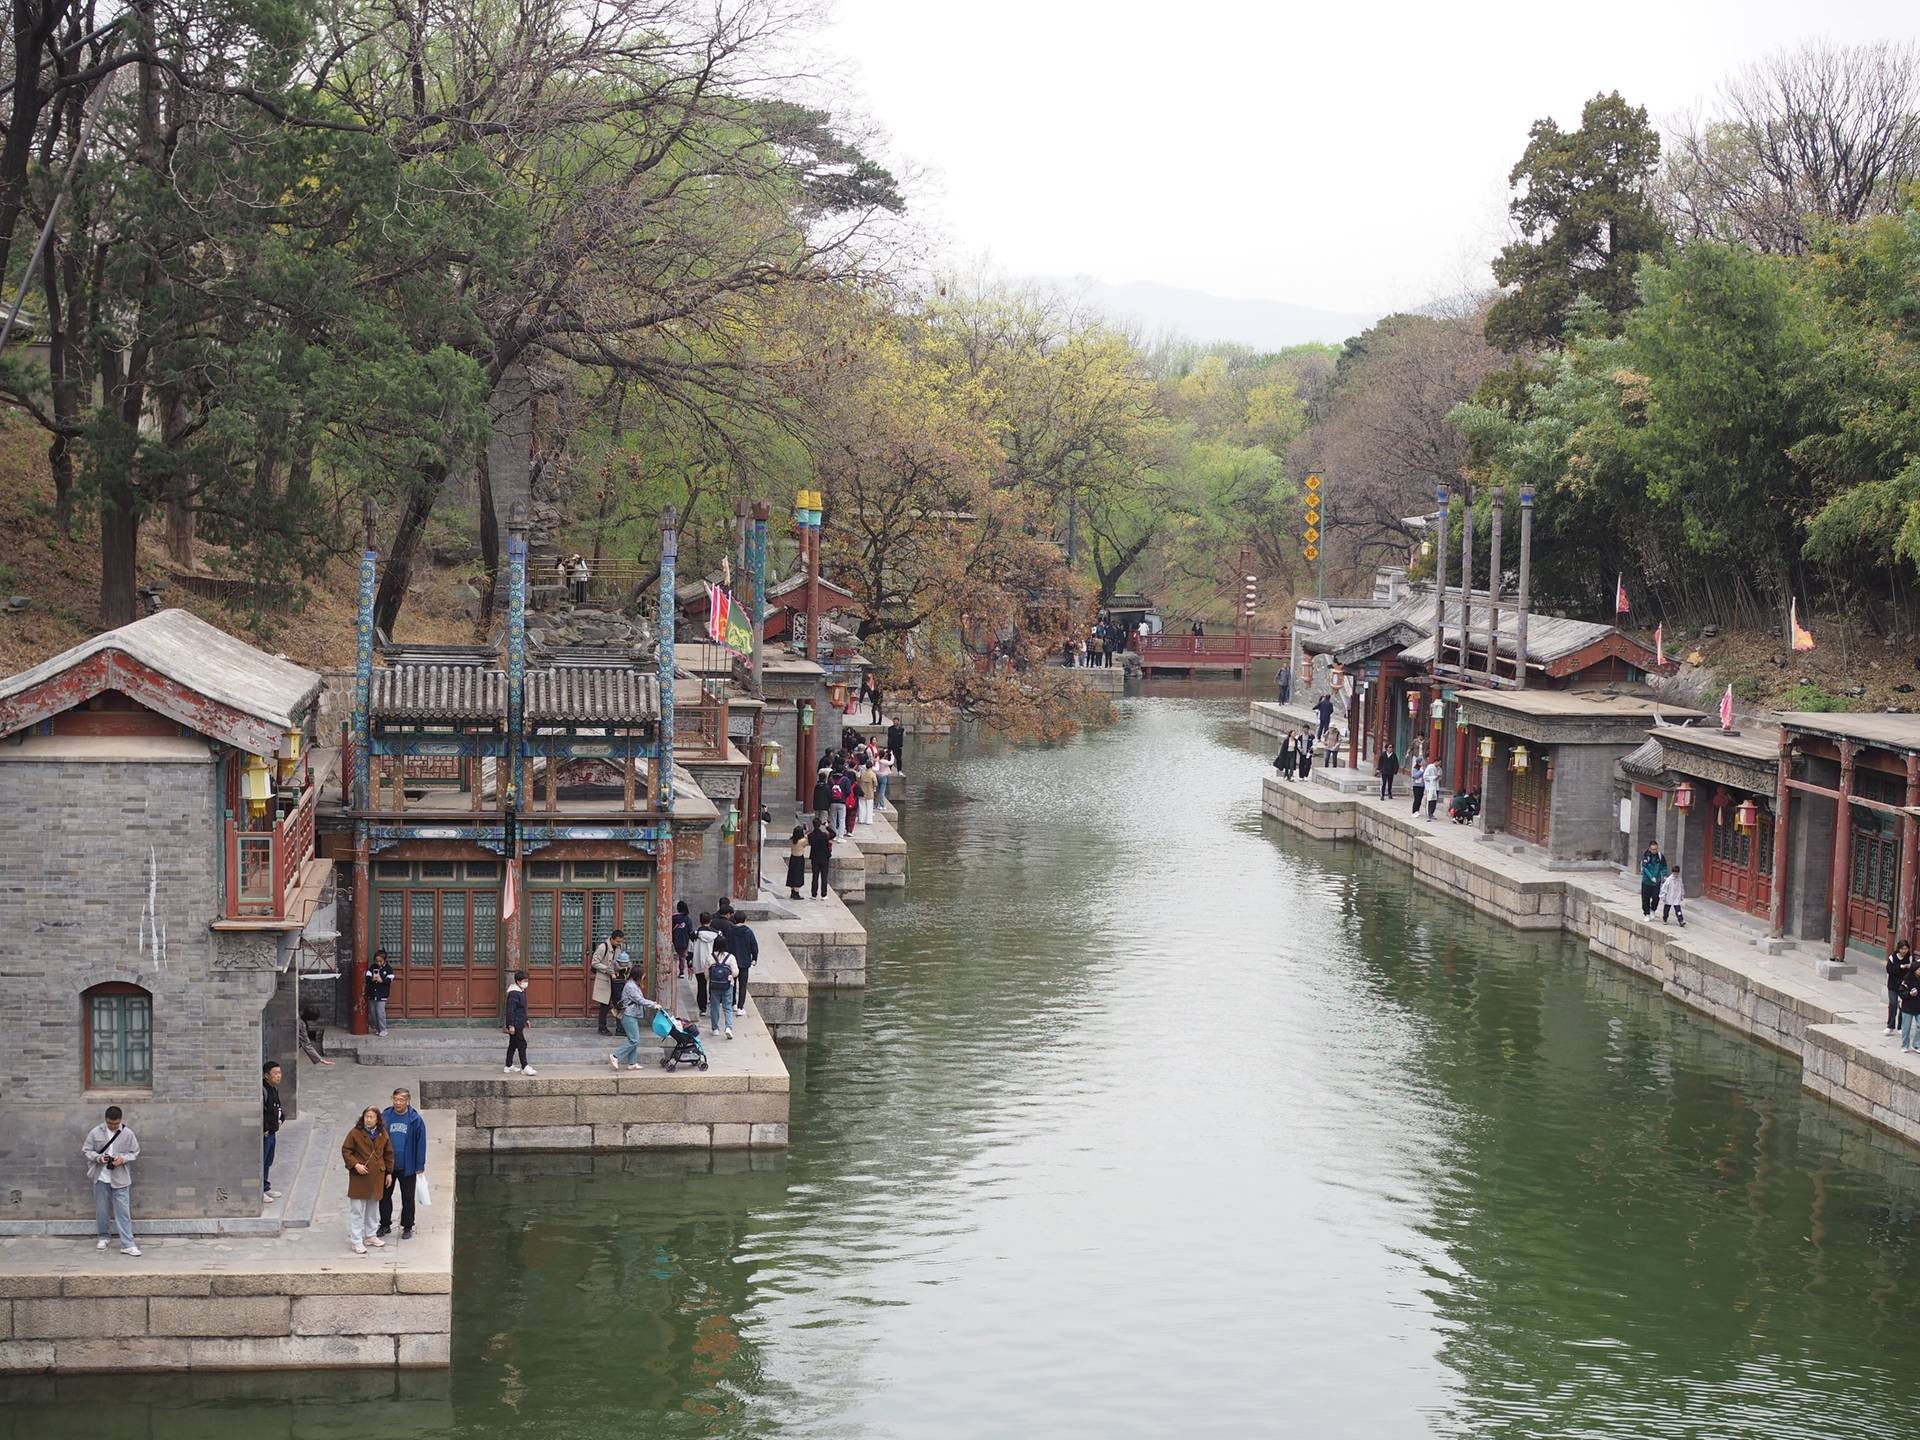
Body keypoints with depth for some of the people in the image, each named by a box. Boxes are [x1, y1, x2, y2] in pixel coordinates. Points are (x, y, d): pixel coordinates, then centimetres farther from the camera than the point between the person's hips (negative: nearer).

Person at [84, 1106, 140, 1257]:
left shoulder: (128, 1133, -4)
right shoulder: (95, 1132, -4)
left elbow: (135, 1153, 3)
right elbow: (85, 1151, 2)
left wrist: (123, 1159, -17)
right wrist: (97, 1157, -17)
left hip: (120, 1179, -1)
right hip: (101, 1177, 1)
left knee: (123, 1211, -4)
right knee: (101, 1210, 11)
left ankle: (127, 1244, -5)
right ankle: (104, 1237, 31)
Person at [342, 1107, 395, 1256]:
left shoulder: (382, 1134, 5)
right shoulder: (355, 1133, -8)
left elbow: (388, 1154, 14)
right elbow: (345, 1151, -5)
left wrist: (389, 1172, 12)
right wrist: (355, 1165, -17)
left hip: (377, 1177, 5)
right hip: (359, 1177, -4)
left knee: (373, 1209, 16)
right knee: (357, 1210, -3)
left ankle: (371, 1236, 29)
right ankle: (357, 1241, 1)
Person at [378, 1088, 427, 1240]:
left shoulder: (415, 1119, -8)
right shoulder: (385, 1116, -6)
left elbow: (421, 1144, -4)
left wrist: (420, 1167, -6)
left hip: (407, 1167, -2)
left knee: (407, 1198, 10)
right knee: (384, 1196, 11)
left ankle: (407, 1228, 22)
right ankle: (385, 1225, 27)